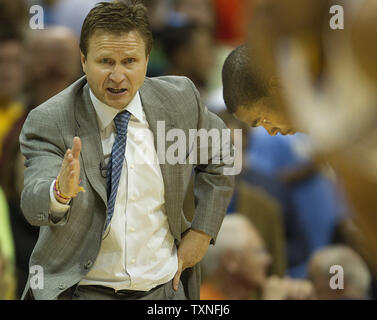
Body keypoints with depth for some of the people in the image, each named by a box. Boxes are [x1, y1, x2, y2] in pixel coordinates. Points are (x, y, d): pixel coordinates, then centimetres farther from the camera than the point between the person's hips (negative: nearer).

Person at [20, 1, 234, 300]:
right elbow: (35, 207, -26)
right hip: (82, 290, -2)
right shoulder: (48, 122, -14)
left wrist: (203, 231, 4)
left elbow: (217, 159, 12)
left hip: (163, 288, 3)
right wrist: (60, 192, -47)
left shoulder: (179, 99, -5)